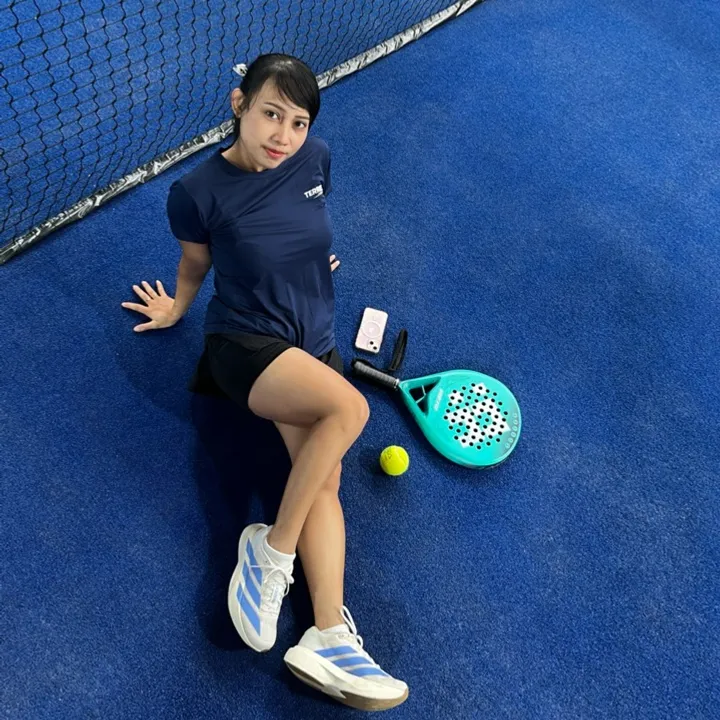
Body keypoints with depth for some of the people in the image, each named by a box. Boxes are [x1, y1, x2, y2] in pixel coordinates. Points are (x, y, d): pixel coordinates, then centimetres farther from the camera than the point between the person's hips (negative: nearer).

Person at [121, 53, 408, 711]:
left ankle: (328, 639, -17)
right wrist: (177, 308, 24)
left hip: (313, 346, 5)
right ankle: (272, 551, -16)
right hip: (244, 343, -5)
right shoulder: (197, 192, -11)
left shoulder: (315, 159, 1)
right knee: (349, 406, -31)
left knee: (324, 481, -14)